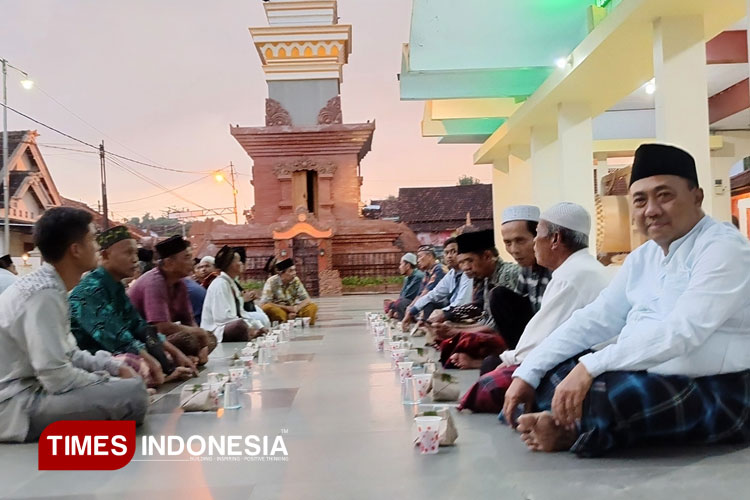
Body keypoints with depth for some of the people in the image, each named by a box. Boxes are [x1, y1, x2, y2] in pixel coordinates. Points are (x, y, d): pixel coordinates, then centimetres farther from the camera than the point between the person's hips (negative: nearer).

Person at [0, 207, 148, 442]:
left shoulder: (48, 285, 8)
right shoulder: (45, 293, -23)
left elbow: (67, 353, 15)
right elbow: (57, 377, -26)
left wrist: (116, 367, 3)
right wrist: (114, 383, -12)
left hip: (33, 388, 11)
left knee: (130, 381, 18)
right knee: (133, 393, -24)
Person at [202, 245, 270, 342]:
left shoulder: (232, 283, 13)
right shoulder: (220, 284, -14)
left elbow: (240, 312, 14)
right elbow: (223, 317, -23)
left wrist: (258, 326, 1)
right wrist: (249, 327, -22)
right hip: (216, 333, -10)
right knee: (240, 325, -37)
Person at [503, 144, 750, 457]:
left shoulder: (723, 248, -13)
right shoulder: (643, 257, 12)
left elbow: (682, 331, -26)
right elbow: (593, 320, 8)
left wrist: (590, 366, -32)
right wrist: (527, 373, -1)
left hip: (715, 395, -8)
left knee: (603, 392, -34)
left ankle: (573, 430, -5)